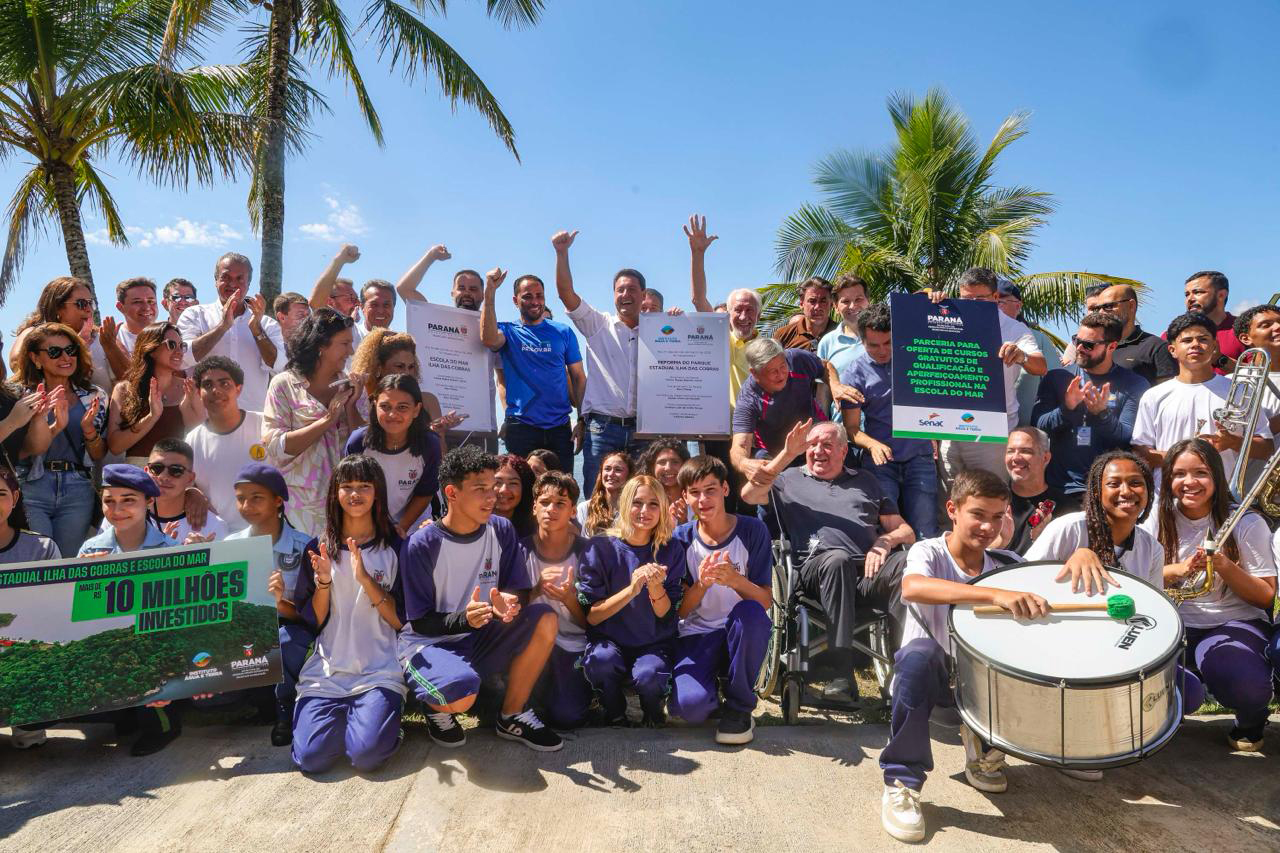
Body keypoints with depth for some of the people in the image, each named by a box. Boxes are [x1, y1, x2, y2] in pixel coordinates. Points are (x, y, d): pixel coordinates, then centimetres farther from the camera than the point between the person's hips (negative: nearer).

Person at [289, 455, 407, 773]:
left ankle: (384, 710, 9)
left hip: (379, 671, -2)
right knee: (311, 757, -17)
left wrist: (366, 579, -15)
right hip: (326, 671, 2)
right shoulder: (318, 548, 8)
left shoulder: (395, 548, 2)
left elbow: (400, 621, -4)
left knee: (367, 755, -23)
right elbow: (311, 622, 6)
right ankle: (343, 714, 13)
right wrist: (324, 582, -12)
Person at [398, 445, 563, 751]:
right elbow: (420, 622, -13)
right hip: (428, 643, -5)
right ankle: (437, 707, 4)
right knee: (461, 692, -37)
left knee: (545, 619, -20)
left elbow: (520, 590, -1)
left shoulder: (501, 530, -5)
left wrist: (510, 603, -27)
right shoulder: (421, 545, -17)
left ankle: (511, 716, -2)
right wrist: (464, 619, -33)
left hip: (481, 639, 5)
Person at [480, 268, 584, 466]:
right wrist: (490, 292, -22)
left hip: (560, 427, 2)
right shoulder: (508, 331, 5)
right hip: (520, 427, -2)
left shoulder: (563, 332, 9)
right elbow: (489, 339, -20)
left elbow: (578, 377, 8)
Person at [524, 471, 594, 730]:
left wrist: (569, 598, -23)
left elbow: (590, 622, -2)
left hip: (575, 647, -1)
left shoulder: (587, 552, -5)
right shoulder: (522, 550, -2)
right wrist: (536, 589, -22)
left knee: (566, 718, -23)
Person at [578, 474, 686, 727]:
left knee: (649, 674, -31)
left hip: (655, 643, 1)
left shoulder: (671, 550, -2)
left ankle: (653, 712, 6)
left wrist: (655, 586, -24)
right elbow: (591, 616, -10)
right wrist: (631, 589, -25)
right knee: (601, 659, -34)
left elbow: (665, 614, -3)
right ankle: (614, 716, -2)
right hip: (609, 639, 0)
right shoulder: (601, 548, -8)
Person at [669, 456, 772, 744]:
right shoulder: (681, 539, -2)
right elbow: (679, 610, -3)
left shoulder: (752, 530, -6)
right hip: (695, 635, 0)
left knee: (750, 612, -36)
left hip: (742, 633, 0)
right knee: (689, 705, -30)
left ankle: (739, 707, -11)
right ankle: (714, 684, 10)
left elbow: (766, 601, -10)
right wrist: (702, 583, -24)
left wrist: (735, 580, -31)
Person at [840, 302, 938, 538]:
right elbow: (851, 428, -1)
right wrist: (872, 444, -22)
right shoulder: (853, 373, -2)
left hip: (919, 456, 1)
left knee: (925, 534, 1)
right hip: (880, 460, -1)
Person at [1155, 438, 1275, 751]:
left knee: (1247, 688, -32)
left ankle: (1250, 723, 7)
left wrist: (1224, 566, -20)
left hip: (1233, 623, -1)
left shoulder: (1247, 524, -3)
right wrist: (1179, 569, -16)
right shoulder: (1161, 518, 3)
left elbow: (1266, 597, -2)